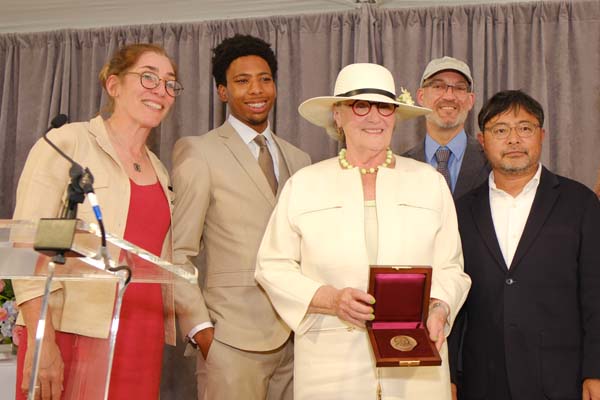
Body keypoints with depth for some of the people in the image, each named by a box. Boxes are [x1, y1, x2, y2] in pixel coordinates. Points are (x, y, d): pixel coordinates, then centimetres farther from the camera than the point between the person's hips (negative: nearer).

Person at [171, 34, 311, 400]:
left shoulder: (299, 160, 15)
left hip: (296, 338, 5)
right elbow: (177, 253, -5)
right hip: (234, 339, -5)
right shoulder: (198, 153, -2)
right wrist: (200, 328, -13)